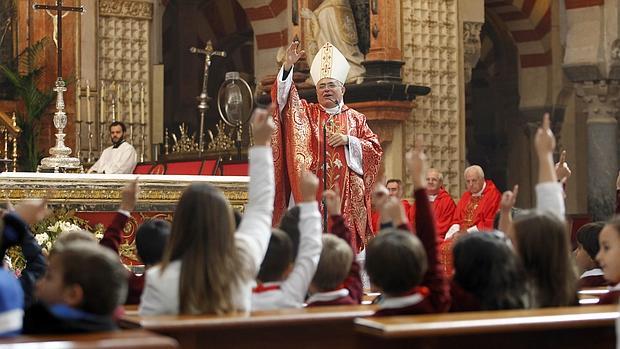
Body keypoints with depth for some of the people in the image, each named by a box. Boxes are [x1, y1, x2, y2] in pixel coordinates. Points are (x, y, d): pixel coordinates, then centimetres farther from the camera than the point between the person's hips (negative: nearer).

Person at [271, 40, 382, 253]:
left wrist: (349, 140, -6)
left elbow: (375, 149, 9)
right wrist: (288, 67, -17)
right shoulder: (305, 113, 13)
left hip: (346, 195, 1)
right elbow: (283, 96, -3)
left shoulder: (356, 119, 14)